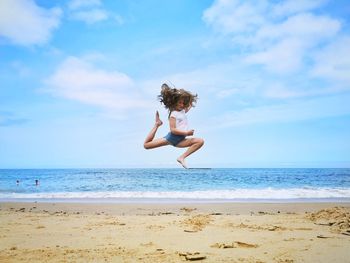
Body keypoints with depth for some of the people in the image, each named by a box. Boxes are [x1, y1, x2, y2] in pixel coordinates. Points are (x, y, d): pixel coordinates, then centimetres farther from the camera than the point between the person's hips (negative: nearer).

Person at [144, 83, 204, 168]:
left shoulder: (182, 111, 16)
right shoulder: (173, 114, -9)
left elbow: (189, 107, 42)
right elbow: (173, 130, -18)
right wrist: (186, 133, -22)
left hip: (180, 140, 6)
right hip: (171, 137, -6)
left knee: (200, 141, -12)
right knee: (146, 145, -10)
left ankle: (182, 157, -18)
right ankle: (157, 124, 14)